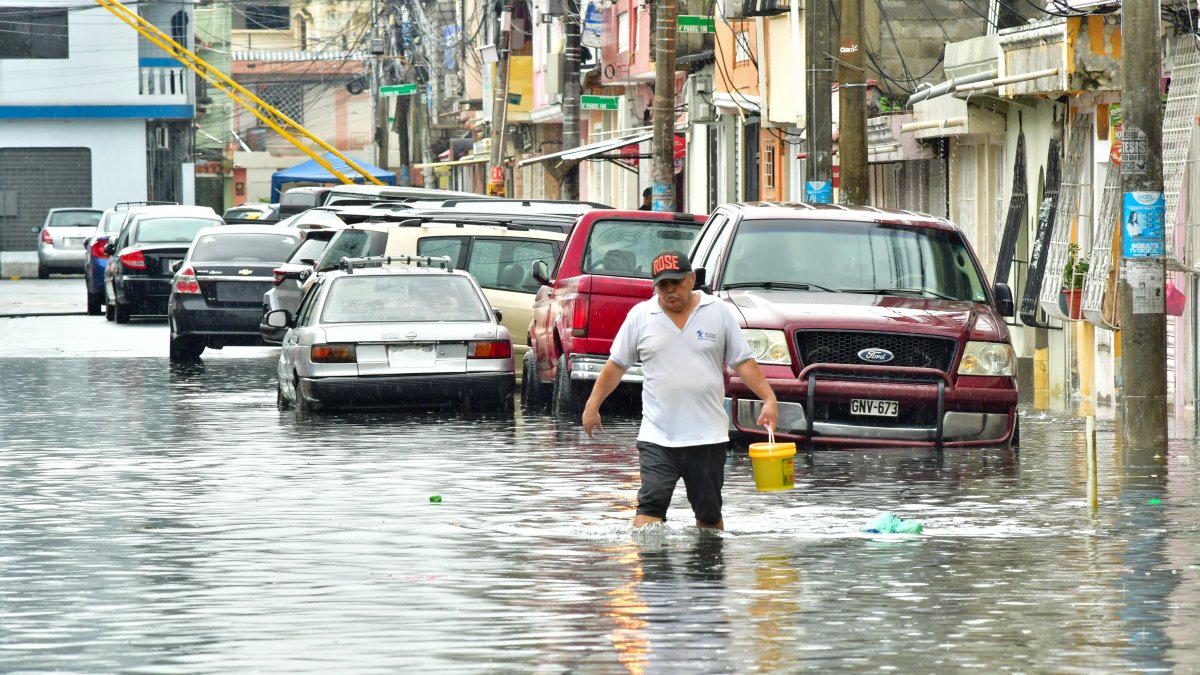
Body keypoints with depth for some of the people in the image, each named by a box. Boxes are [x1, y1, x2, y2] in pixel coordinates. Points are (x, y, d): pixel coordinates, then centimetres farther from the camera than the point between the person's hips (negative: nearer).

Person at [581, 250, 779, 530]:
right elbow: (617, 365, 10)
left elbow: (743, 362, 6)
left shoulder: (718, 313, 4)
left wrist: (769, 399, -3)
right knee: (651, 504, -13)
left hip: (707, 436, 1)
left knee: (709, 512, 8)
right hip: (657, 438, -1)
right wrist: (593, 405, 6)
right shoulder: (640, 316, 4)